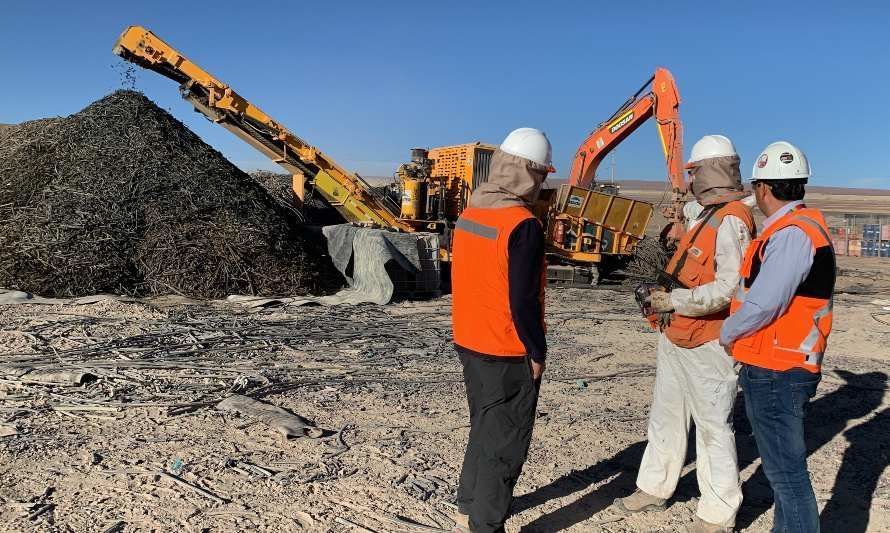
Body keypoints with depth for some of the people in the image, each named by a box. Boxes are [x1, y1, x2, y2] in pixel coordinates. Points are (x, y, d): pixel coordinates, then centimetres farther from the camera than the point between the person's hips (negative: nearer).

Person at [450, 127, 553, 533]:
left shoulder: (469, 214, 3)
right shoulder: (523, 226, -21)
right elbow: (523, 300, -22)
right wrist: (537, 351, -9)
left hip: (469, 343, 8)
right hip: (508, 354, -8)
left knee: (484, 428, 23)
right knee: (506, 441, 7)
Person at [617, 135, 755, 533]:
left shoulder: (731, 220, -17)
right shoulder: (702, 214, 13)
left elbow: (729, 287, -26)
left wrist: (674, 301, -19)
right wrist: (664, 295, 11)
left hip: (706, 344, -10)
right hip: (674, 336, 10)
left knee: (713, 426, 2)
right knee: (665, 416, 18)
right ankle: (654, 489, 33)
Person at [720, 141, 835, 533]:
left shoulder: (791, 234, -20)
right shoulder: (805, 225, 12)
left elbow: (763, 304, -24)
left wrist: (727, 334, -8)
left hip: (775, 372, -10)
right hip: (787, 367, 10)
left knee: (786, 469, -1)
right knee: (784, 462, 21)